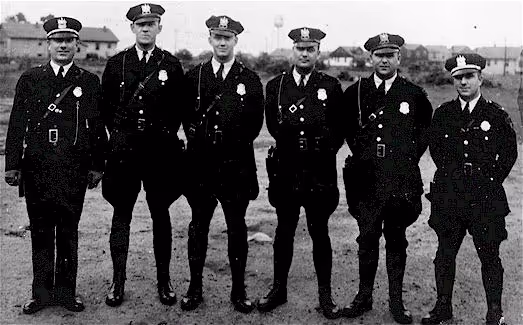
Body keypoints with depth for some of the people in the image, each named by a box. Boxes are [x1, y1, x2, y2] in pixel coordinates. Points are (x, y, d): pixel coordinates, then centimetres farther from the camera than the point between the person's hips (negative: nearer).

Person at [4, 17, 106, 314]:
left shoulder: (90, 82, 5)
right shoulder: (30, 79, 6)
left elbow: (98, 128, 5)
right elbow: (17, 124, 5)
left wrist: (97, 166, 1)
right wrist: (13, 165, 1)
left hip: (74, 171, -1)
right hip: (36, 169, 1)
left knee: (68, 232, 7)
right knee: (40, 232, 8)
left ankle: (66, 291, 19)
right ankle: (42, 292, 19)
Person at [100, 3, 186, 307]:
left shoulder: (171, 65, 3)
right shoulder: (116, 63, 6)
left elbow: (180, 108, 9)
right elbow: (106, 105, 11)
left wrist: (164, 134, 4)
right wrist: (120, 134, 7)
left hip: (161, 150, -1)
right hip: (123, 148, 1)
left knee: (161, 215, 7)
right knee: (121, 214, 4)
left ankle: (164, 279, 17)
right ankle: (118, 281, 13)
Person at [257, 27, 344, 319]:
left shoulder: (331, 86, 3)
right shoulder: (276, 85, 7)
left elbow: (339, 130, 4)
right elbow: (274, 127, 2)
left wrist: (324, 149, -5)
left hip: (321, 172, -1)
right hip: (286, 170, 1)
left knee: (320, 232, 7)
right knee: (284, 230, 11)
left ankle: (325, 294, 19)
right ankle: (279, 289, 24)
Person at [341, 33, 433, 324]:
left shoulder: (414, 94, 2)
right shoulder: (355, 92, 4)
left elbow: (427, 128, 17)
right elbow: (346, 127, 18)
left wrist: (412, 155, 8)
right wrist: (359, 153, 10)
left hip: (402, 181, 0)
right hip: (366, 179, 1)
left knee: (397, 241, 8)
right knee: (367, 239, 6)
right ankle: (364, 297, 19)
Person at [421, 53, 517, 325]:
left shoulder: (497, 116, -2)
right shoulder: (443, 114, 3)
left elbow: (509, 153, 7)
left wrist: (491, 180, 3)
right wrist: (450, 175, 9)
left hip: (485, 198, -2)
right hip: (448, 197, 2)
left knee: (489, 256, 5)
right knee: (445, 253, 10)